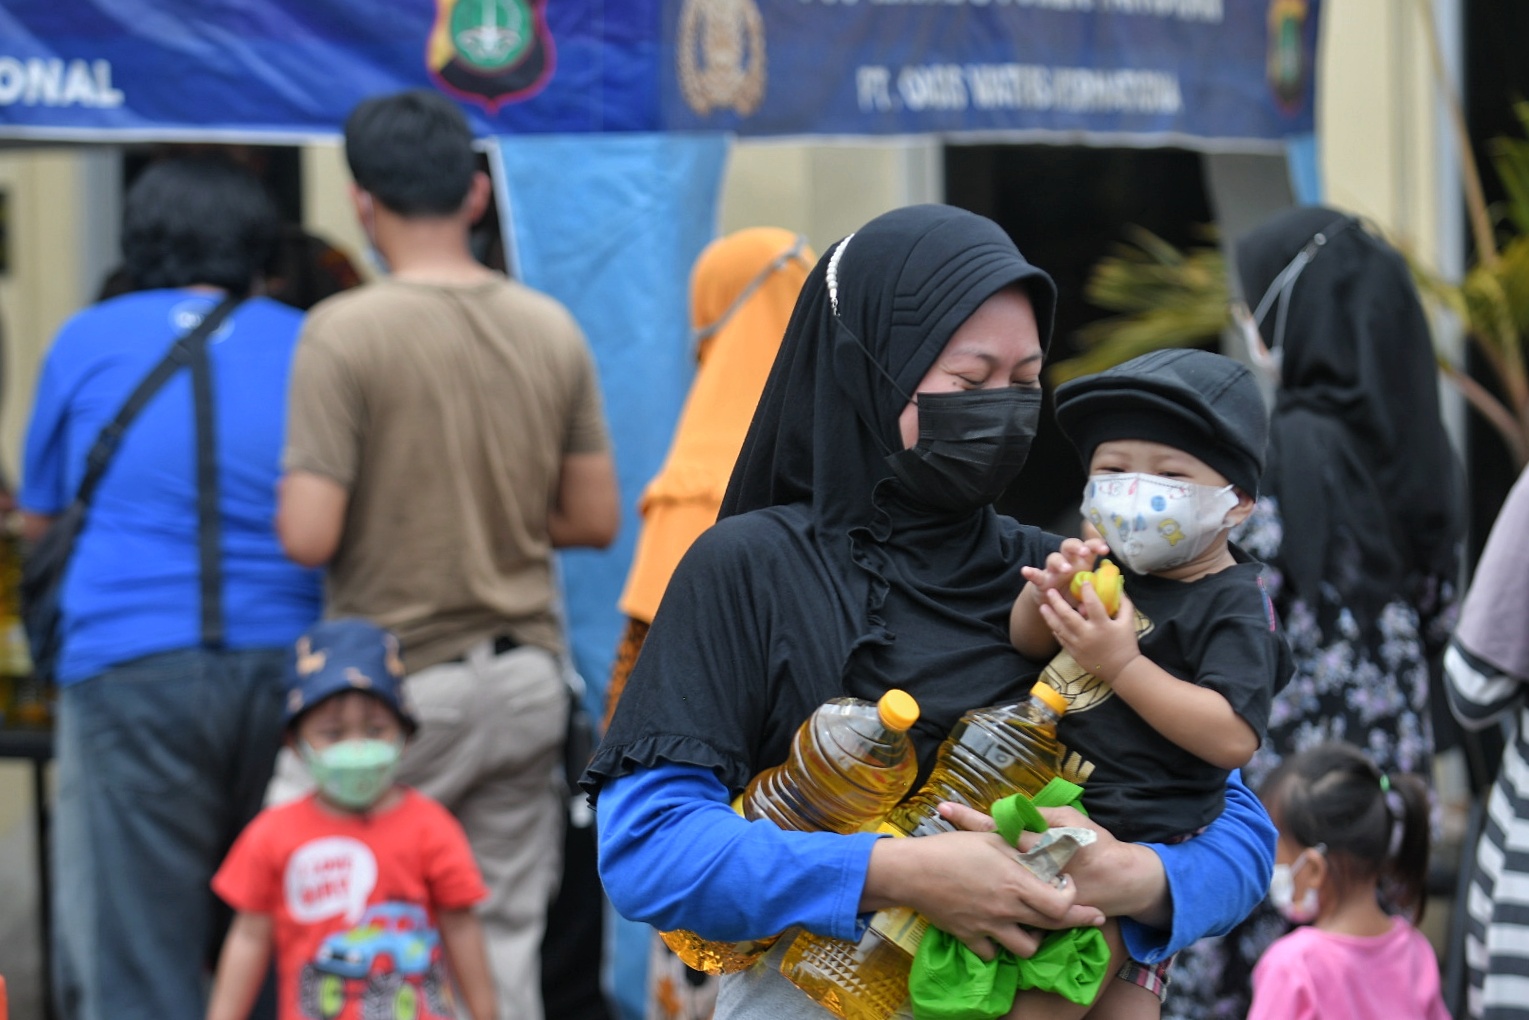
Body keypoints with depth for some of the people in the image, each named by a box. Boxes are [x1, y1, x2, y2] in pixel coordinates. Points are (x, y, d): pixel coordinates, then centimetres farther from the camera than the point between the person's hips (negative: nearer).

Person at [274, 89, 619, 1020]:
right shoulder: (552, 329, 3)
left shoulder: (345, 332, -13)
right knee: (506, 936, 10)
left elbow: (309, 535, -17)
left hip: (403, 680, -5)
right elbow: (595, 518, 8)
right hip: (527, 678, 5)